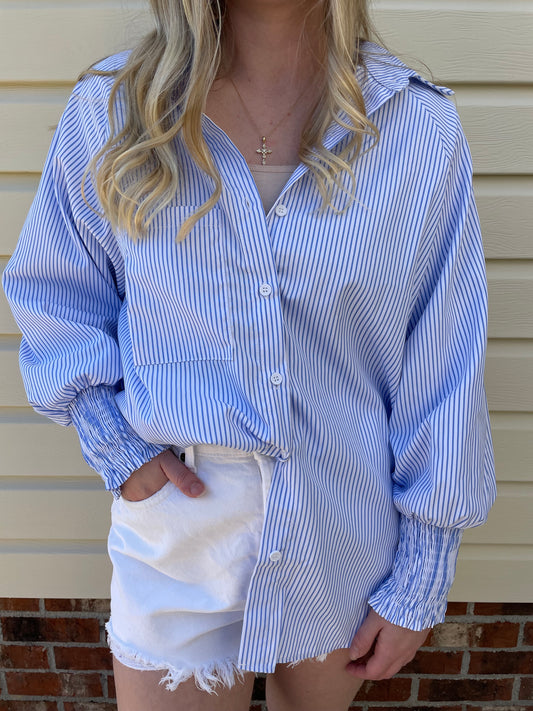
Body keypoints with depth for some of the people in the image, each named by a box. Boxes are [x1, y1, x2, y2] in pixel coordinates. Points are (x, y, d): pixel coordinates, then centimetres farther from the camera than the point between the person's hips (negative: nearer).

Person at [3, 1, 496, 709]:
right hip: (177, 534, 0)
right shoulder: (109, 110, -8)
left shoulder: (421, 128, -10)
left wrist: (420, 580, -2)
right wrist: (114, 443, -8)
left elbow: (444, 379, -7)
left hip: (348, 537, 1)